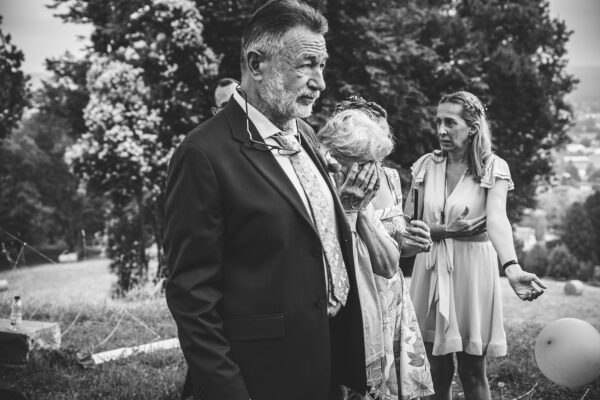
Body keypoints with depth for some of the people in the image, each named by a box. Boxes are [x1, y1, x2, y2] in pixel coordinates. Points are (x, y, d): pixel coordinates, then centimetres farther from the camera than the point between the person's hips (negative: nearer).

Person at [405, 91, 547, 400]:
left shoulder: (493, 168, -7)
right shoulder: (426, 166, 4)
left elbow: (496, 219, -23)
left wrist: (512, 267, -40)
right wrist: (445, 229, -15)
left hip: (472, 267, -3)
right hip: (431, 267, 3)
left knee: (472, 372, 4)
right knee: (438, 370, 10)